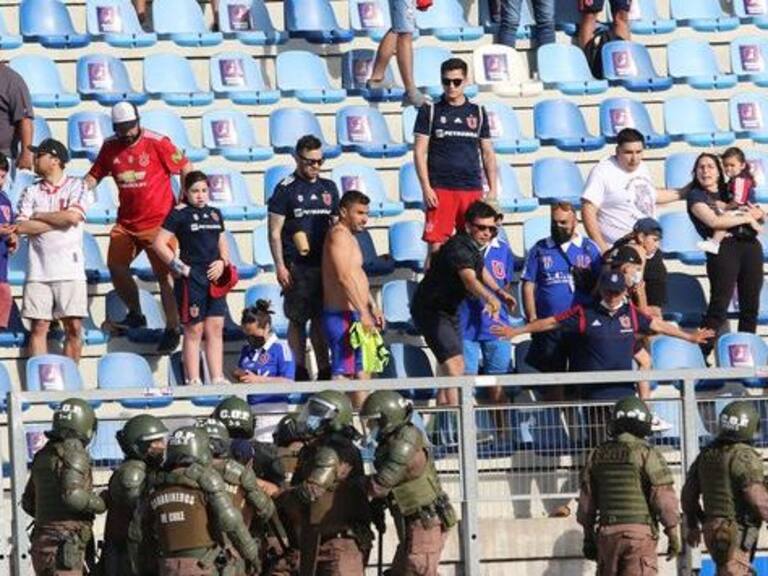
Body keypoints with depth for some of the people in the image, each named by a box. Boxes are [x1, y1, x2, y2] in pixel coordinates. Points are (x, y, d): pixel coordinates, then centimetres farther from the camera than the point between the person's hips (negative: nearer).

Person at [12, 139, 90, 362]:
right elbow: (21, 226, -1)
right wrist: (58, 221, -6)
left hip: (70, 268, -2)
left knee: (74, 327, -3)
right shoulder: (31, 191, 13)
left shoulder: (76, 186, 5)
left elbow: (73, 217, -13)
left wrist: (39, 216, -3)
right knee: (39, 327, 0)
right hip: (38, 269, 2)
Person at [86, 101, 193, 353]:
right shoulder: (110, 147, 5)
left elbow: (186, 169, -6)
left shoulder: (157, 143, -10)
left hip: (158, 221, -5)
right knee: (116, 266, 3)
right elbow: (94, 175, 14)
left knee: (164, 274, -3)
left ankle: (172, 329, 4)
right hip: (126, 222, 5)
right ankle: (135, 315, 24)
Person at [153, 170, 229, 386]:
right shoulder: (180, 214, -4)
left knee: (216, 329, 4)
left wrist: (222, 262, 2)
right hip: (191, 279, -6)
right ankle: (194, 381, -2)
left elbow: (222, 243, 23)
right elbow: (158, 243, -8)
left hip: (214, 279, 6)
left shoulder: (215, 214, 14)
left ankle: (217, 378, 7)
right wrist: (180, 267, -12)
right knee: (194, 330, -4)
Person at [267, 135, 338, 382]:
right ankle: (301, 372, 6)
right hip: (297, 266, -4)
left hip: (325, 264, 4)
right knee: (297, 319, 1)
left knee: (321, 318, 7)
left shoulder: (329, 188, 12)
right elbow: (275, 231, -4)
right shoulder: (286, 189, -2)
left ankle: (324, 370, 11)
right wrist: (280, 265, -10)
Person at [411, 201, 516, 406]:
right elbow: (469, 280, -47)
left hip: (449, 310, 10)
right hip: (431, 310, -10)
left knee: (456, 367, 15)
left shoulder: (475, 246, 3)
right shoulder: (459, 248, -28)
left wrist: (499, 292, 37)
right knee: (453, 361, -23)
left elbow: (480, 270, 28)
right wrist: (489, 298, -64)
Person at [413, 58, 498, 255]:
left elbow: (488, 153, 14)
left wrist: (493, 189, 6)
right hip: (441, 188, -3)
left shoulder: (477, 113, 12)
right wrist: (426, 187, -9)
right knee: (436, 245, -7)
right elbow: (420, 151, 0)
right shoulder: (430, 111, 4)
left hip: (472, 189, 3)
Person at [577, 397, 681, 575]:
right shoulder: (647, 453, -8)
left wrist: (589, 537, 16)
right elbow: (664, 498, -11)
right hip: (639, 533, -5)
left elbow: (587, 500, 10)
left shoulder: (598, 455, 8)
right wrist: (673, 534, -3)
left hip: (608, 533, 5)